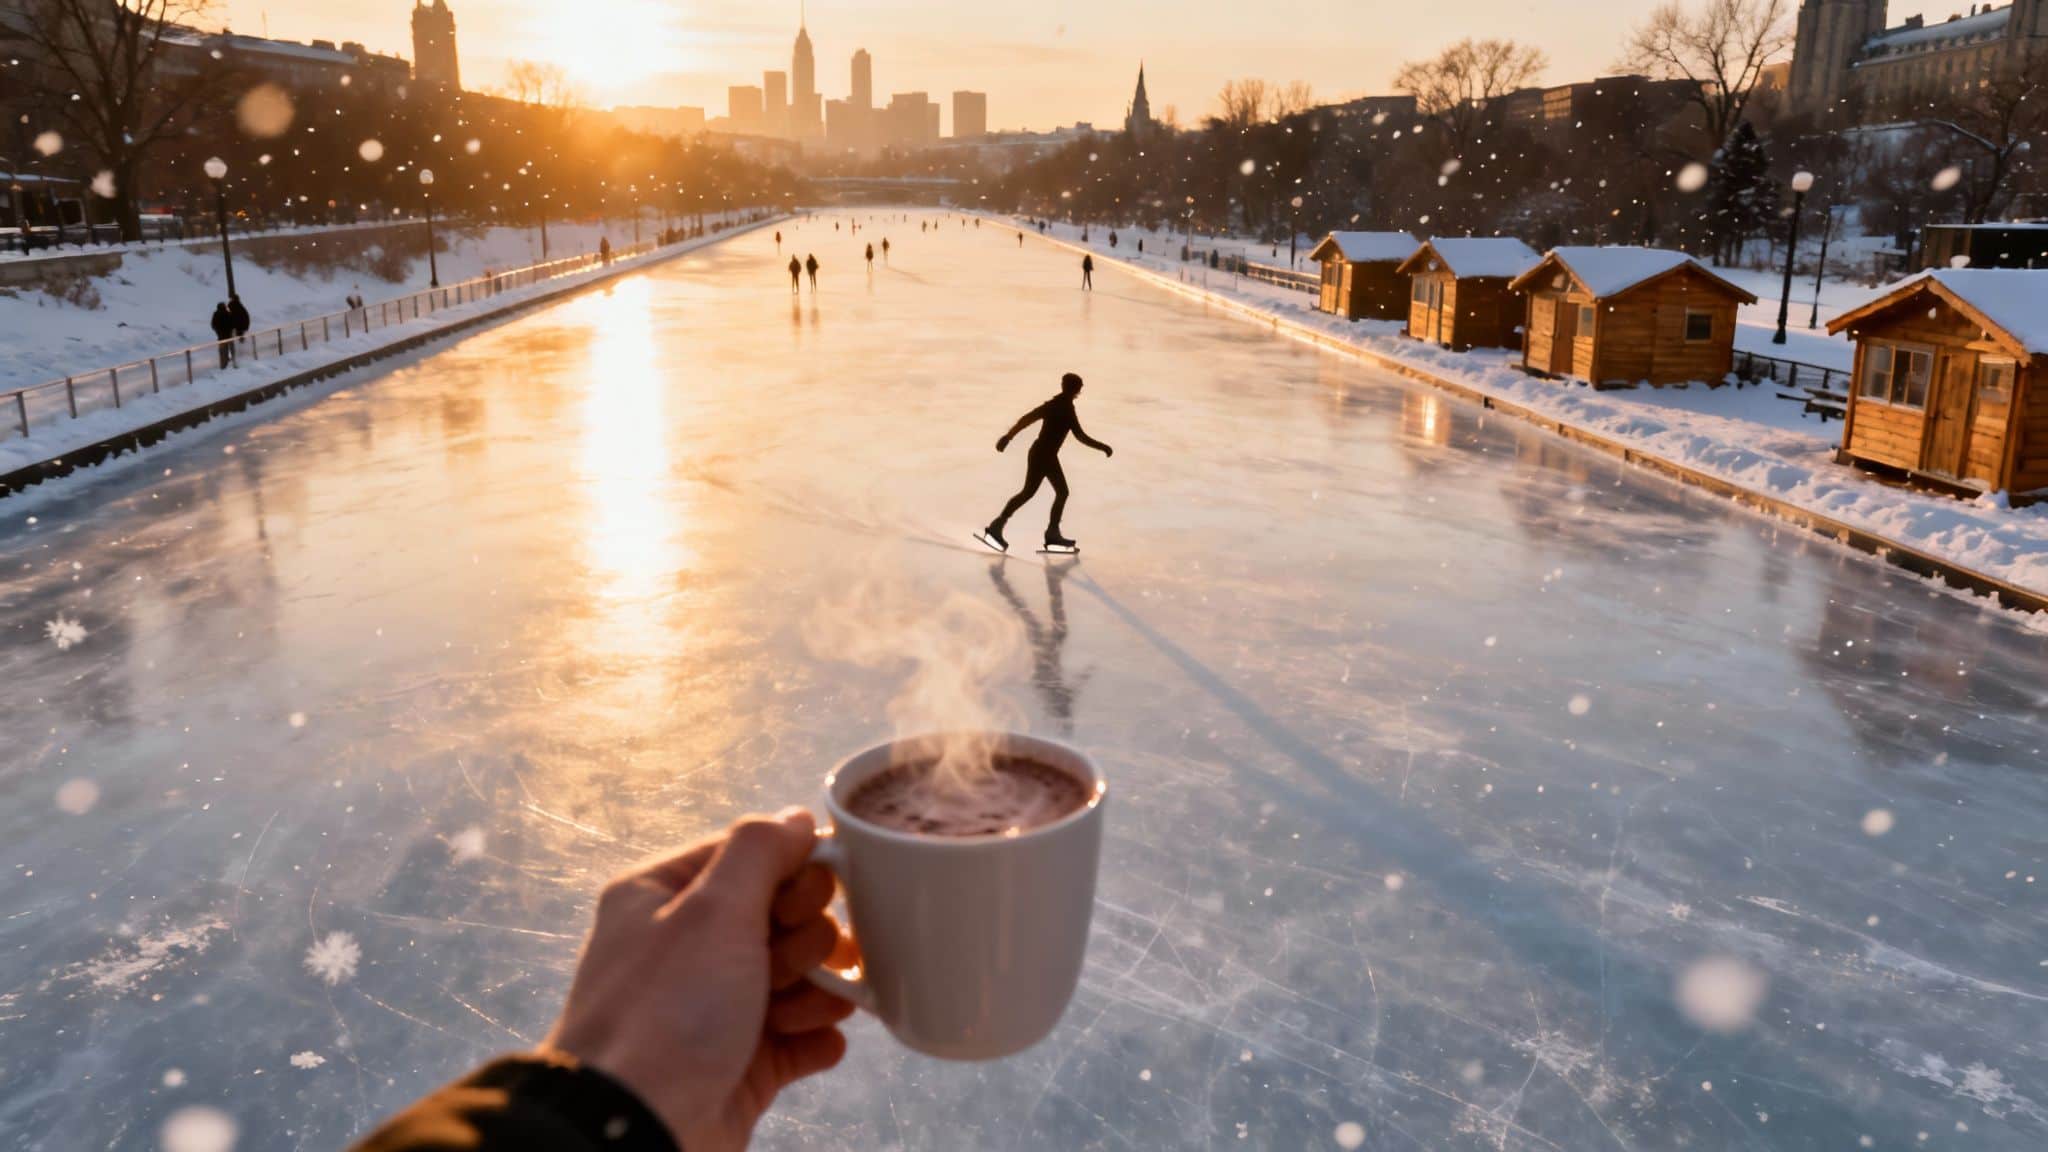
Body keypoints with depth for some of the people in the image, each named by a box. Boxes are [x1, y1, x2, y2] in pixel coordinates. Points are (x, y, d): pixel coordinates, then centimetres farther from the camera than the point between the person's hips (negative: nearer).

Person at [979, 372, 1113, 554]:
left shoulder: (1067, 408, 13)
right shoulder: (1054, 406, -15)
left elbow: (1080, 435, 22)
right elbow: (1028, 418, -22)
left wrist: (1102, 447, 19)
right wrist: (1008, 436, -27)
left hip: (1049, 456, 10)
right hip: (1040, 455, -10)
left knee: (1062, 492, 10)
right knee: (1028, 492, -9)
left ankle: (1053, 534, 15)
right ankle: (997, 526, -4)